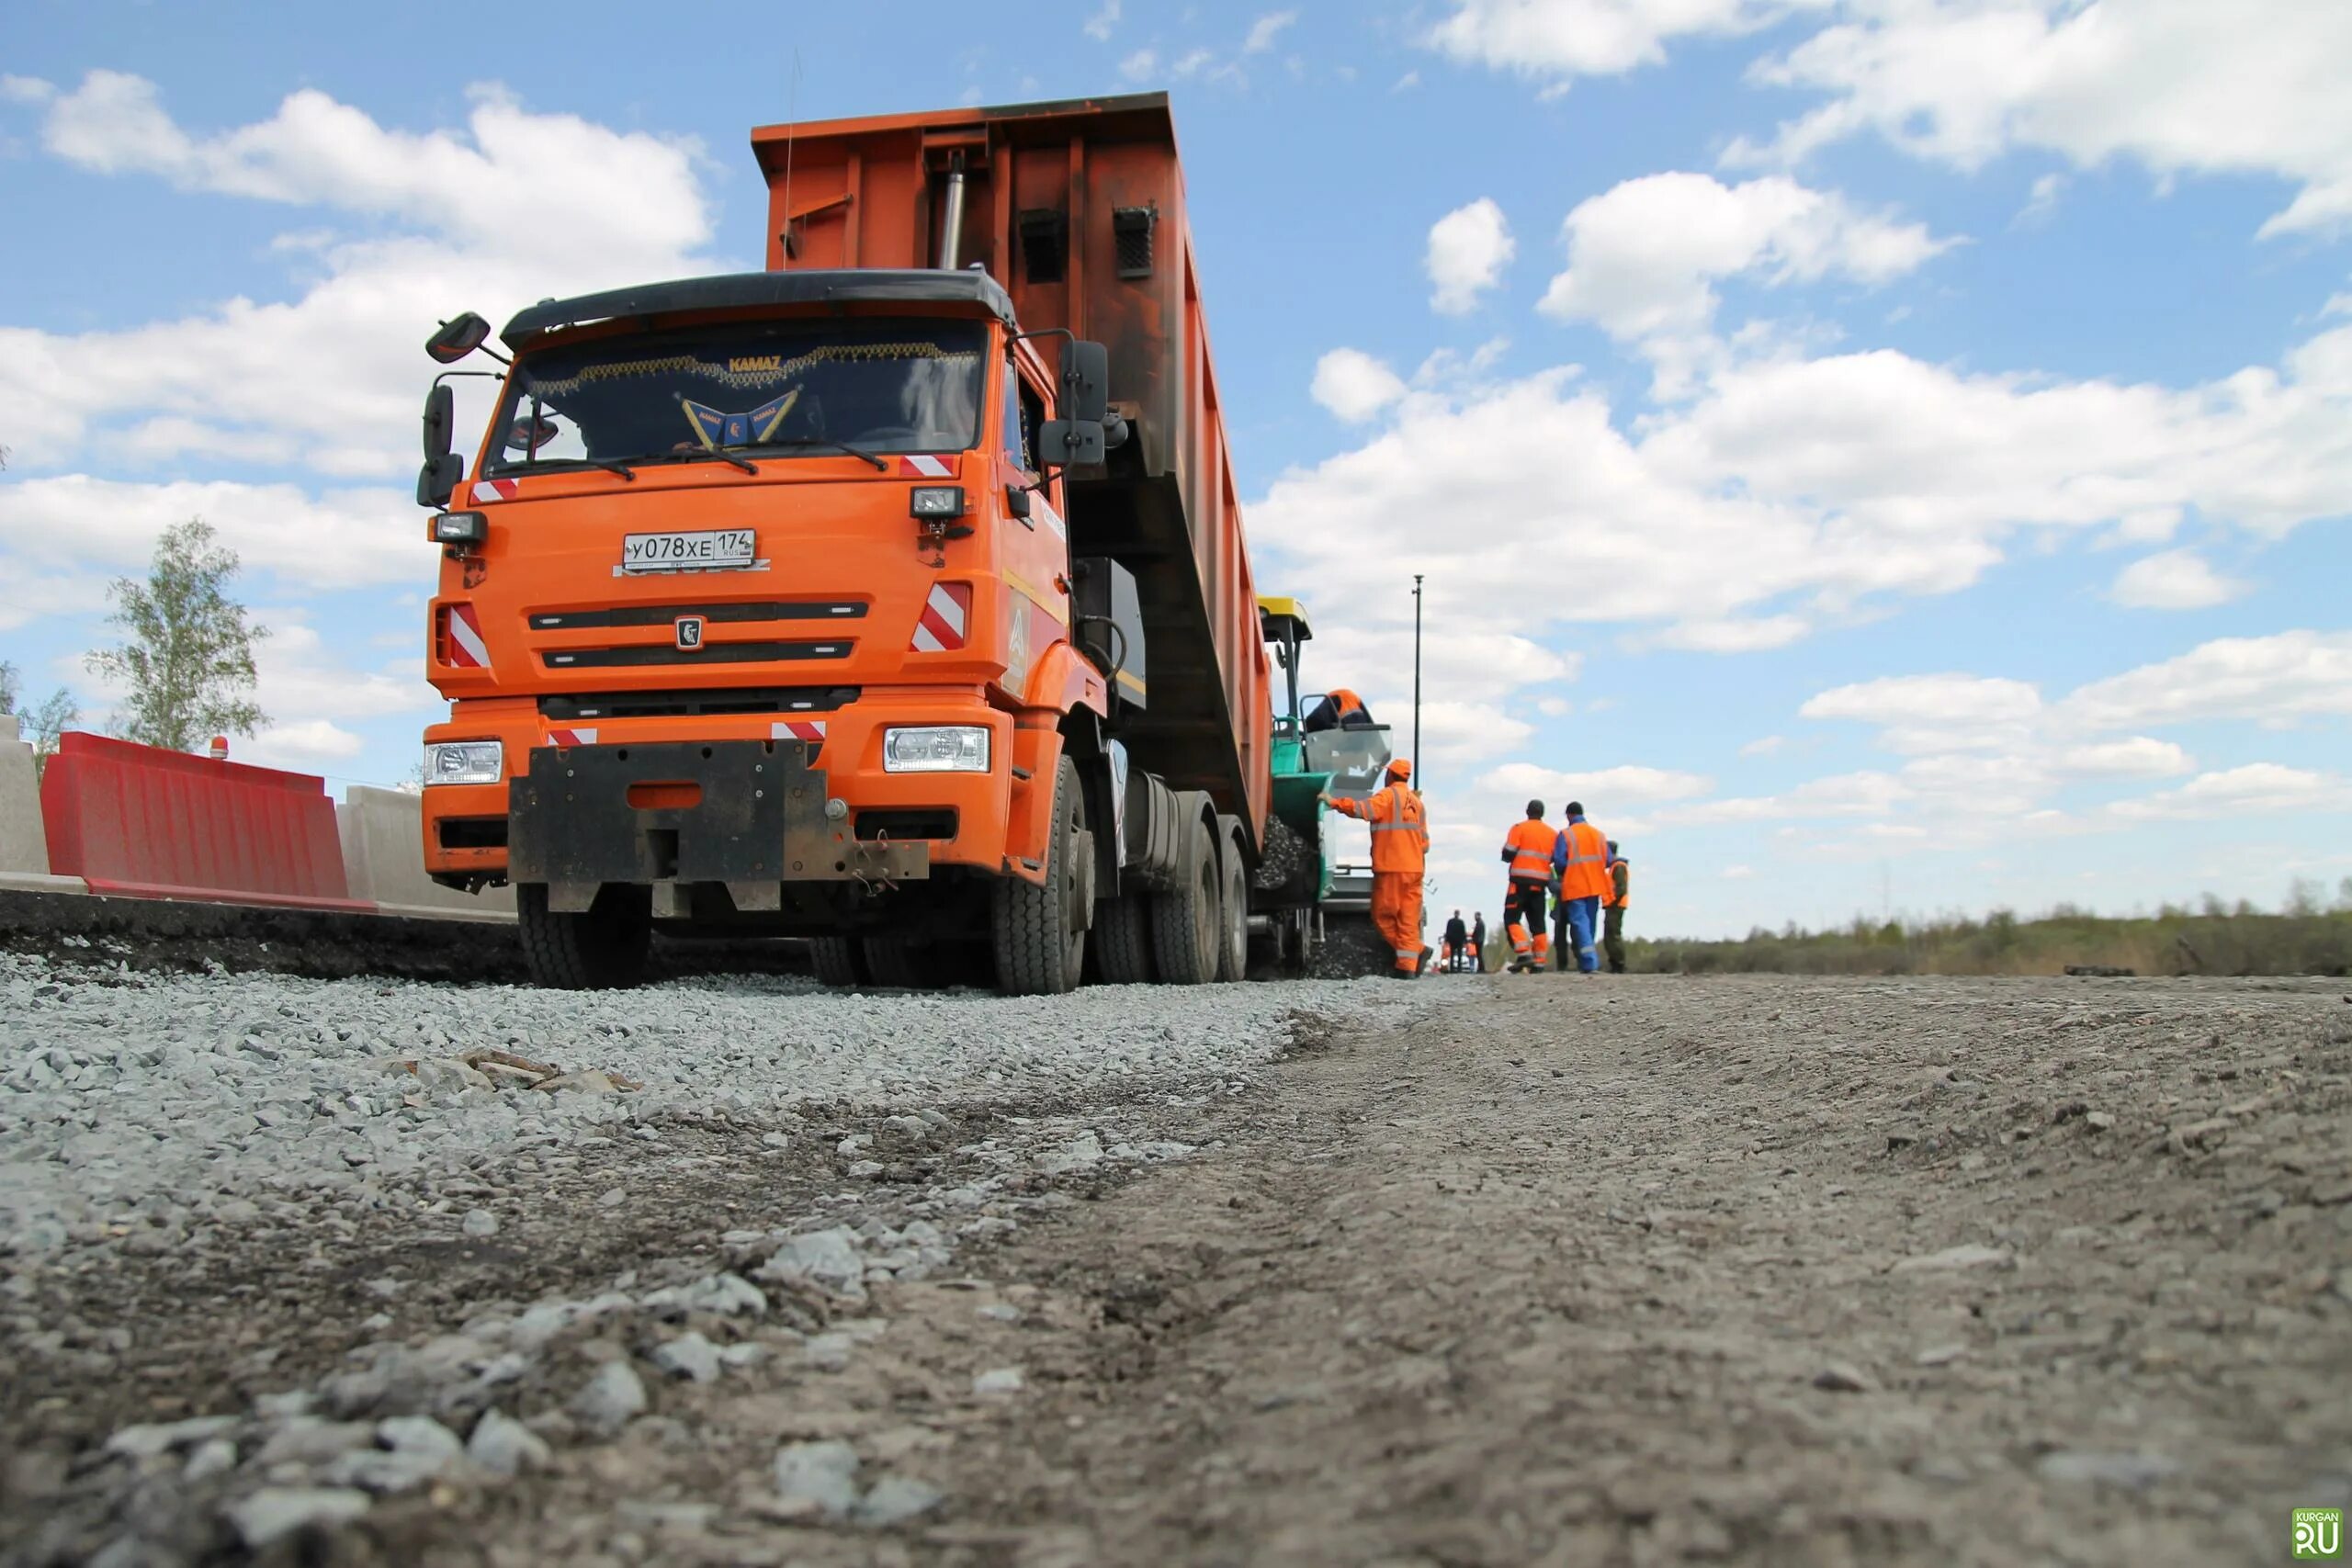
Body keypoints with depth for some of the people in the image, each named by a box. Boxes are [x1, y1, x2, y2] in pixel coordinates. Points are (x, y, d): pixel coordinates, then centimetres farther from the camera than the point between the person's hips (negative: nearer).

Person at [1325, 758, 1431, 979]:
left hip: (1391, 868, -7)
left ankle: (1417, 950, -7)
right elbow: (1425, 843, 18)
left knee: (1383, 916, 1)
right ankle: (1408, 966, -1)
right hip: (1414, 868, 7)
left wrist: (1335, 803, -14)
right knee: (1409, 919, 4)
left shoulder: (1387, 795, -3)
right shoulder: (1416, 802, 18)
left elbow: (1363, 810, -21)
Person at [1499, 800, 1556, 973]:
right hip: (1540, 883, 5)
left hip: (1521, 881, -5)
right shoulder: (1553, 834, 11)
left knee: (1512, 918, -4)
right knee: (1537, 923, 9)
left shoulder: (1519, 828, -4)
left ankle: (1524, 954, -19)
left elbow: (1508, 855, -9)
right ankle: (1539, 961, 5)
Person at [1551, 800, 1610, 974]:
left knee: (1580, 923, -7)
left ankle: (1590, 963, -20)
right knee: (1590, 923, 14)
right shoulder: (1598, 834, 9)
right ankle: (1585, 961, 19)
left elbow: (1559, 862, -11)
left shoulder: (1565, 834, -7)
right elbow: (1607, 861, 6)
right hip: (1595, 886, 5)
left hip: (1574, 887, -5)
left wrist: (1562, 875, 10)